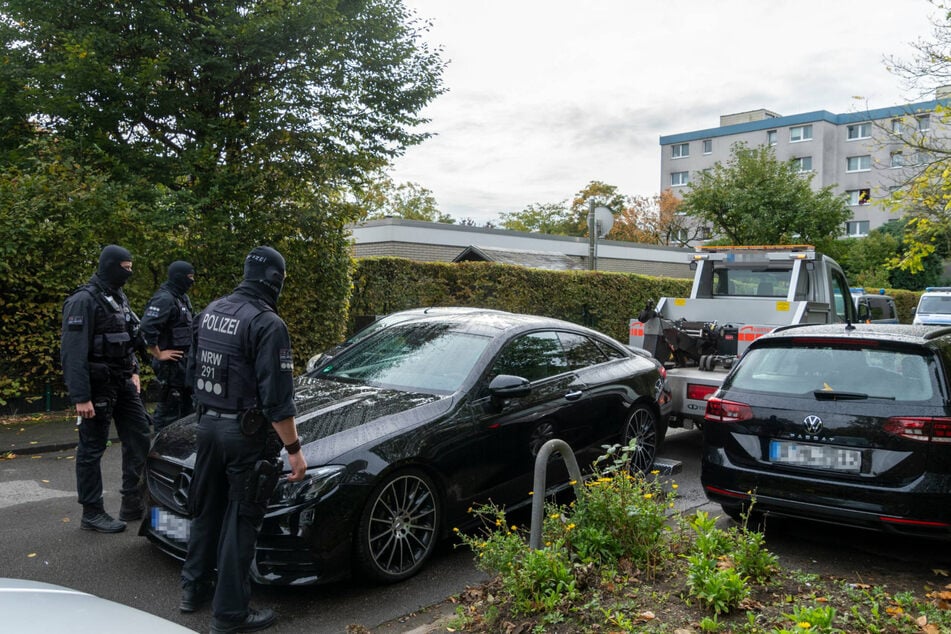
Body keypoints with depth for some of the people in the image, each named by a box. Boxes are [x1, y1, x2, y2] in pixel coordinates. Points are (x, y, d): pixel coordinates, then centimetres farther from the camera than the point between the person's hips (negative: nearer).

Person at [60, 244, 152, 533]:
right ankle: (92, 514, 13)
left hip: (123, 383, 9)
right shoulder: (84, 300, -15)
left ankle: (133, 503, 19)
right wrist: (80, 397, -23)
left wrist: (134, 372, 13)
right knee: (92, 449, 2)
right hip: (97, 386, -9)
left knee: (139, 437, 9)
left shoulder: (119, 297, 12)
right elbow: (73, 352, -20)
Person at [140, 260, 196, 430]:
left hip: (185, 363, 10)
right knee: (168, 409, -3)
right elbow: (147, 328, -27)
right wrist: (158, 354, -18)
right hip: (171, 363, -10)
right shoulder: (164, 299, -17)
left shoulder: (183, 298, 13)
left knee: (187, 405, 17)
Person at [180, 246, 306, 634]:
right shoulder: (267, 323, -19)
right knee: (240, 520, 3)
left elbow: (193, 370, 15)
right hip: (245, 432, -8)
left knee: (206, 509, 22)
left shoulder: (210, 311, 6)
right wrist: (294, 449, -16)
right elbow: (276, 397, -21)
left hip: (208, 424, 8)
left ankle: (194, 589, 36)